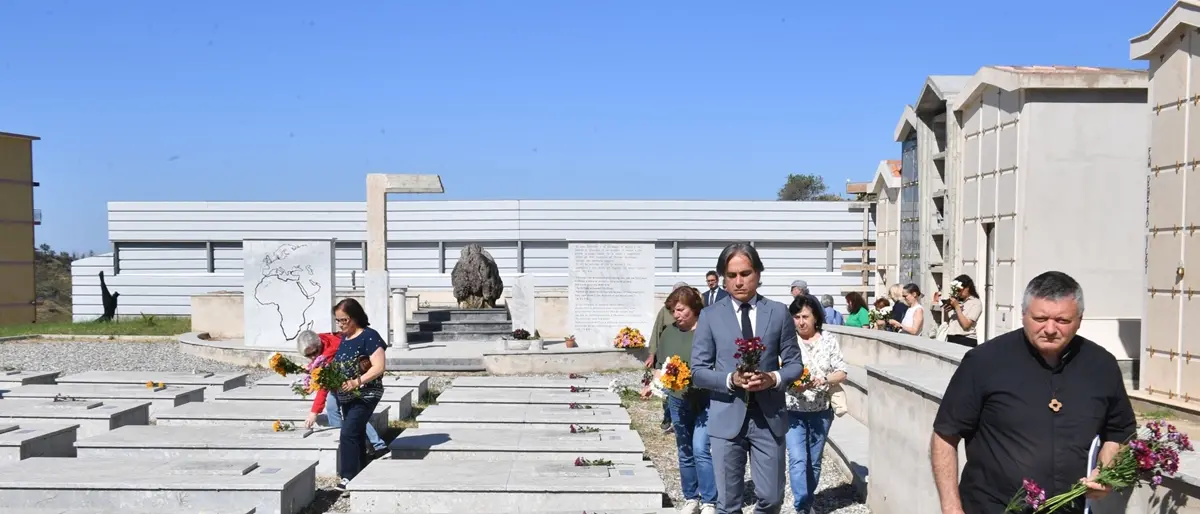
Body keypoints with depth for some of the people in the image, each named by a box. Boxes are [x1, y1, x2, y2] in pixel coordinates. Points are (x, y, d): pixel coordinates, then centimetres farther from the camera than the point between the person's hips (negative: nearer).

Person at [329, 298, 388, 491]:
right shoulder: (344, 338, 11)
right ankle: (359, 475, 23)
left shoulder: (369, 336, -14)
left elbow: (379, 367, -19)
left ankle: (349, 477, -11)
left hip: (365, 395, -8)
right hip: (346, 396, 8)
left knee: (348, 434, -16)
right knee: (356, 435, 14)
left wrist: (357, 382, -28)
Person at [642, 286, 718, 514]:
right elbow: (662, 366, 13)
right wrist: (653, 385, -1)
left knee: (700, 450, -11)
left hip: (705, 401, -5)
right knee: (685, 453, 14)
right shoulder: (669, 331, 6)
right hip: (678, 401, 5)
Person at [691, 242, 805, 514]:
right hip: (726, 418, -1)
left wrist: (774, 378, -14)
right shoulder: (710, 315, 2)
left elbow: (795, 364, 7)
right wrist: (730, 379, -18)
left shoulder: (779, 312, 4)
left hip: (769, 417, 1)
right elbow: (698, 371, 0)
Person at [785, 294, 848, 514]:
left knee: (814, 461, 14)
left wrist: (823, 379, -19)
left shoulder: (829, 339, -1)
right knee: (798, 460, -11)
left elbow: (842, 372, -1)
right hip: (793, 411, -2)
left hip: (821, 411, 3)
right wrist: (792, 383, -27)